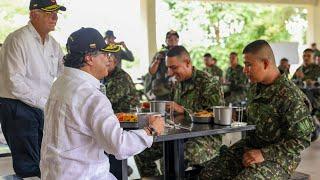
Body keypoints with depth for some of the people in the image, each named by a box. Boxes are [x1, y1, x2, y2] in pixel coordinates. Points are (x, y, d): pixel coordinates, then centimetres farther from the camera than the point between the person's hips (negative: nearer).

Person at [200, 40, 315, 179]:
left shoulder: (290, 95, -19)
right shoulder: (255, 87, 6)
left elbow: (302, 139, -19)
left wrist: (264, 154, -23)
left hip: (279, 157, -7)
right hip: (252, 146, 7)